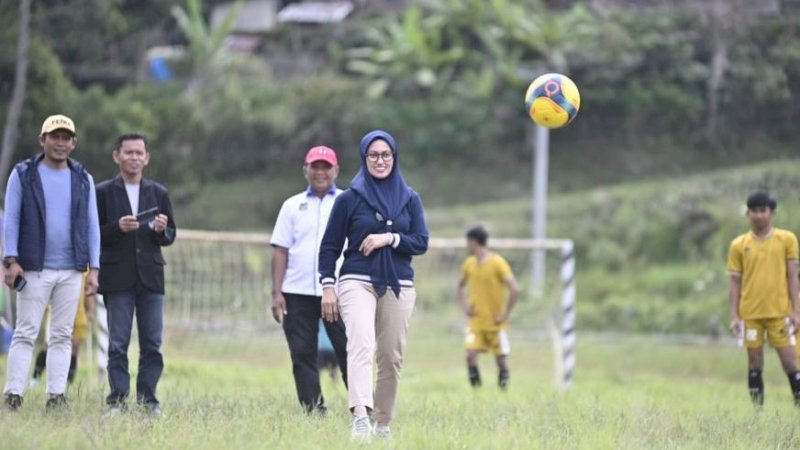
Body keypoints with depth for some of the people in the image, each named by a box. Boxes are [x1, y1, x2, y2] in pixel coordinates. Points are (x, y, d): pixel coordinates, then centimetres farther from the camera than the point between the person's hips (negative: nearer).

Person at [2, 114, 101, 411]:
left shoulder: (83, 179, 10)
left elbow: (92, 225, 10)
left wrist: (93, 269, 3)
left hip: (71, 270, 3)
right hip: (34, 269, -3)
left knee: (62, 336, 3)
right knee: (26, 333, -5)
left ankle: (56, 397, 4)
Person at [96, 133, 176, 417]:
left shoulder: (158, 193, 12)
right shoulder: (103, 193, 3)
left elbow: (170, 236, 14)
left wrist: (162, 231, -8)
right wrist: (117, 228, -17)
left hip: (150, 277, 3)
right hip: (118, 278, -3)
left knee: (152, 344, 1)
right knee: (117, 344, -2)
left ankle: (148, 399, 6)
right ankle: (117, 400, 0)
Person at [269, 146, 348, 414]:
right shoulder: (293, 206, 13)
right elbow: (281, 250, 9)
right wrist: (276, 292, 1)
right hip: (298, 292, 2)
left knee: (349, 350, -7)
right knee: (302, 354, 1)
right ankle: (313, 413, 5)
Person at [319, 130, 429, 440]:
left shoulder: (409, 199, 11)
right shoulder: (349, 199, 4)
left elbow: (421, 243, 5)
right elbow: (330, 246, 5)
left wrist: (389, 238, -11)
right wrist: (328, 287, -4)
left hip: (398, 286, 3)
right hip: (357, 283, -3)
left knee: (392, 357, 2)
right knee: (361, 345, -24)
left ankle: (383, 424, 12)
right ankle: (360, 416, -40)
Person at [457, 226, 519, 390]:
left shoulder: (498, 263, -12)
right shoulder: (469, 263, 6)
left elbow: (515, 290, -15)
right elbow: (461, 286, 24)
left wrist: (505, 314, -14)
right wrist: (465, 305, 8)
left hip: (496, 322, -4)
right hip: (476, 321, 4)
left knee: (501, 358, 2)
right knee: (471, 354, -16)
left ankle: (503, 386, 21)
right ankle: (476, 385, -3)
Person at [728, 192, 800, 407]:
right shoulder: (739, 245, 5)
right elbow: (735, 282, 6)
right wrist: (734, 316, 0)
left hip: (780, 312, -1)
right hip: (750, 314, 1)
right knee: (754, 363, 3)